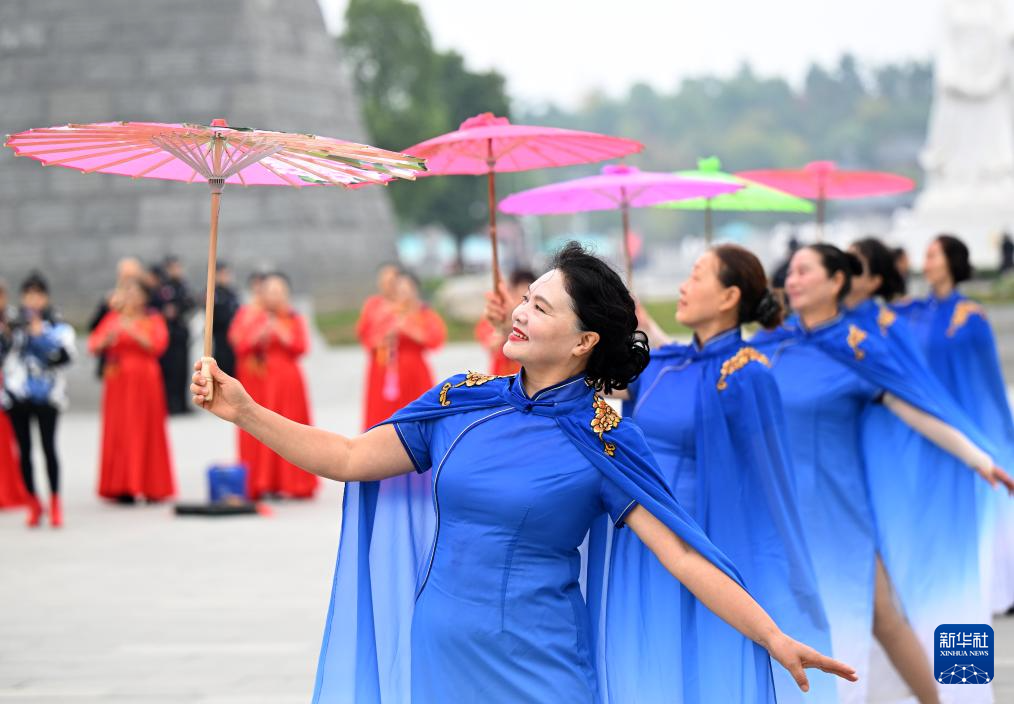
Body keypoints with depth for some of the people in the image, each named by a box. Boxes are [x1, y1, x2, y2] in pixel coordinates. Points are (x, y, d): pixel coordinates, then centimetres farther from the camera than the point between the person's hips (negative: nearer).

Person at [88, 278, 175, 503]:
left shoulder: (153, 320, 6)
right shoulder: (113, 318, 9)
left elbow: (158, 345, -10)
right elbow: (93, 346, 3)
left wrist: (132, 331, -20)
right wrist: (107, 338, -17)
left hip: (145, 383, -1)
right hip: (118, 383, 1)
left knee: (147, 432, -2)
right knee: (118, 432, -3)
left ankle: (152, 486, 3)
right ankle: (123, 487, -2)